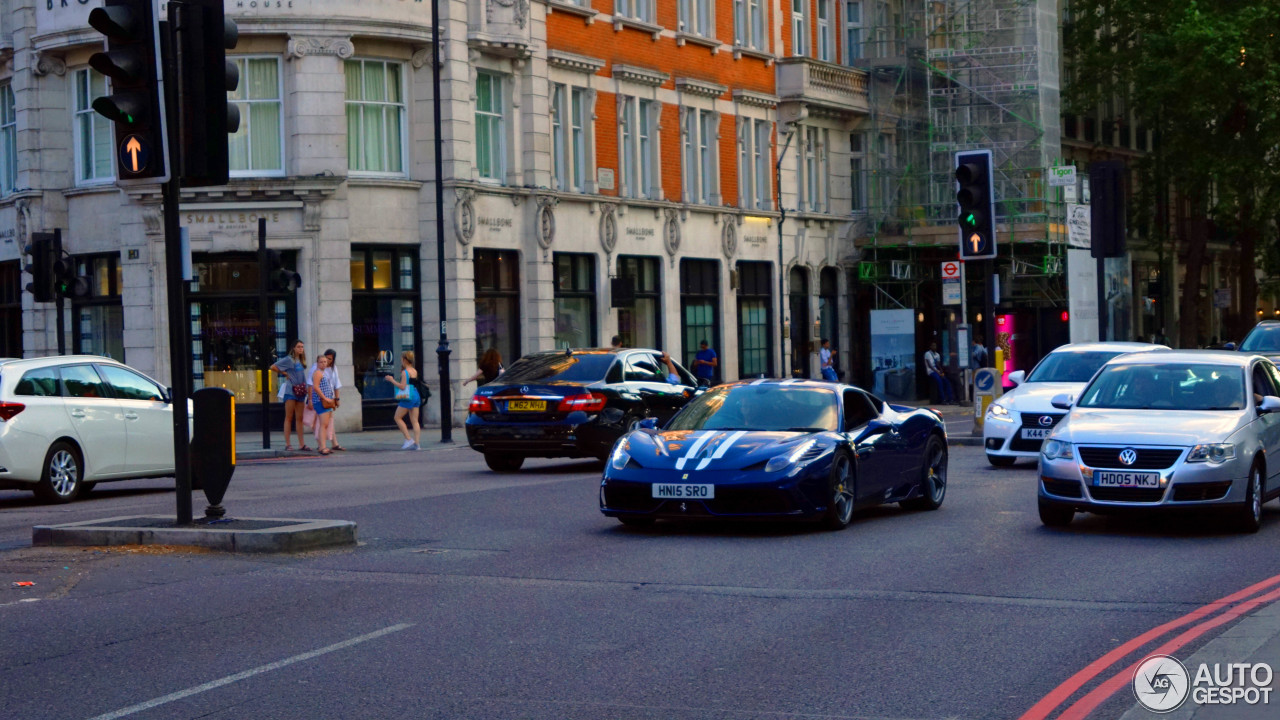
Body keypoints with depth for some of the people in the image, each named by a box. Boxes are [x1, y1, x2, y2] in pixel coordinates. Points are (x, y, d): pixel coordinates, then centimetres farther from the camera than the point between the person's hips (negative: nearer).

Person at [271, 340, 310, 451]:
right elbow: (273, 367, -11)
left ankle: (301, 444, 9)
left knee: (299, 418, 7)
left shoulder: (301, 360, 14)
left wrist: (306, 389, 10)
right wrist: (285, 374, -2)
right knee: (289, 418, -4)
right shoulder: (289, 359, -6)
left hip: (300, 392, 7)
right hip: (291, 392, -7)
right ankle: (287, 444, -2)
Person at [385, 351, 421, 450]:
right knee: (414, 421, 7)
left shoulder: (405, 372, -12)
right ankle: (416, 443, 2)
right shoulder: (414, 371, 11)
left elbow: (402, 386, -17)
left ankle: (409, 439, -3)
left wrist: (392, 380, -7)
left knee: (397, 417, 4)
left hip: (407, 398, -8)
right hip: (416, 396, 8)